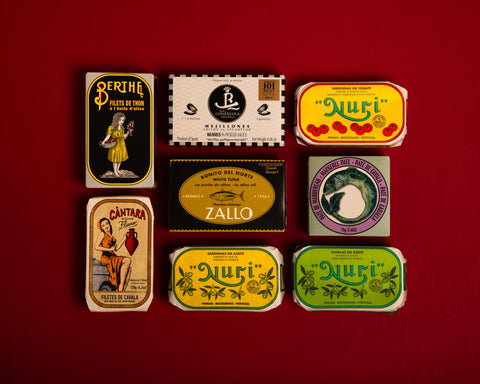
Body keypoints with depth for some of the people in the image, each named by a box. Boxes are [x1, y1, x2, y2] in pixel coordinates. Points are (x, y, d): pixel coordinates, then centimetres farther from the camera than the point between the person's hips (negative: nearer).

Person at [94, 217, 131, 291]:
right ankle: (120, 288, -25)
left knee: (129, 269, -16)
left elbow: (116, 248, 15)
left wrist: (125, 238, 16)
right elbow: (96, 247, -8)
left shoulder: (111, 236, 23)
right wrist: (109, 249, -12)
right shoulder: (102, 234, 3)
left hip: (113, 257, 7)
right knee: (127, 260, -26)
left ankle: (122, 290, -20)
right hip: (106, 257, -7)